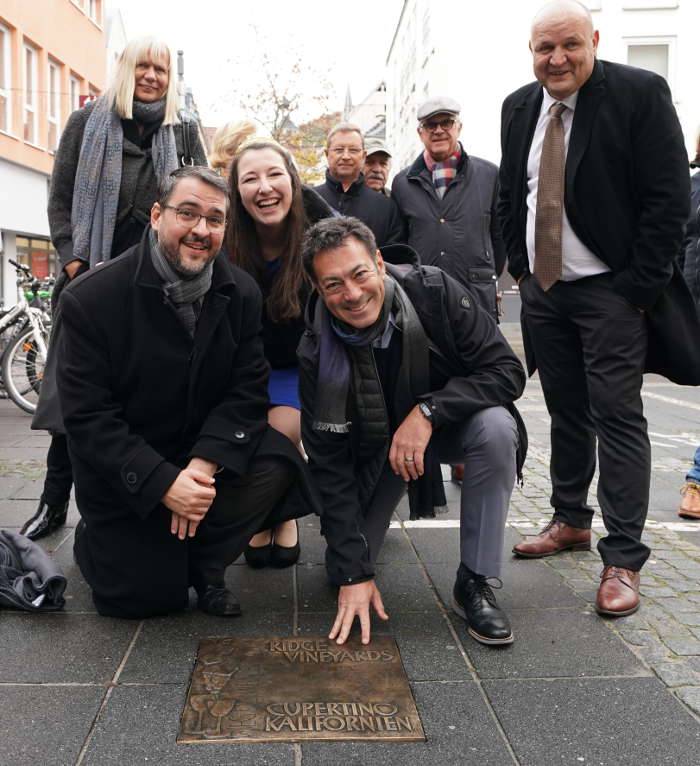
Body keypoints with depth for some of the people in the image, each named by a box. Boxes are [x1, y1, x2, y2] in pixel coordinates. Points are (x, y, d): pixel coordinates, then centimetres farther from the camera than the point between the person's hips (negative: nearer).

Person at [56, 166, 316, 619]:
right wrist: (163, 484, -27)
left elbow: (248, 389, -10)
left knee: (278, 463, -24)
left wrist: (206, 462, -27)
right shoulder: (92, 297, -18)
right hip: (124, 474, -3)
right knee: (146, 598, -6)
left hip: (206, 451, 3)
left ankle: (202, 564, -1)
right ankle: (93, 537, 28)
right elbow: (87, 416, -19)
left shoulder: (241, 293, -7)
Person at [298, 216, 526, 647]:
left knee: (497, 428, -34)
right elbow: (330, 466, -20)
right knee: (343, 571, -9)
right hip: (375, 445, 1)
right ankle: (367, 524, 29)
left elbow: (507, 371, -24)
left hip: (449, 423, 0)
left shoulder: (434, 292, -26)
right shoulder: (317, 356, -23)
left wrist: (428, 410, -37)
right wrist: (354, 573, -23)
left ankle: (474, 583, -18)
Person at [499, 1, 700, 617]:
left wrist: (640, 287, -16)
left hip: (610, 291, -5)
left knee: (617, 416, -5)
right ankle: (571, 521, 29)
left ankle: (623, 560, 1)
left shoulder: (641, 94, -9)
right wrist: (520, 266, 10)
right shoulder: (519, 108, 8)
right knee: (567, 413, 14)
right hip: (542, 290, 6)